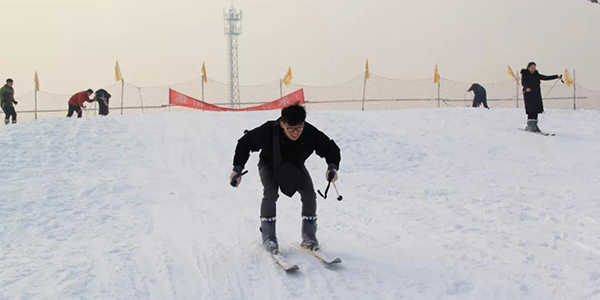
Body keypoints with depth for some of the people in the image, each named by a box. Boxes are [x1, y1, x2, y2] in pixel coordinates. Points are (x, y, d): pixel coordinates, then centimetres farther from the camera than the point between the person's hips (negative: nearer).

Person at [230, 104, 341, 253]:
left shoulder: (311, 134, -32)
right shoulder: (268, 131, -36)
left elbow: (331, 148, -17)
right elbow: (245, 143, -20)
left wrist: (332, 166, -36)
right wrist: (237, 168, -24)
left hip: (296, 166, 2)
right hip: (270, 165, -2)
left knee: (309, 193, -17)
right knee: (270, 193, -26)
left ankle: (308, 236, -1)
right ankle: (268, 236, -11)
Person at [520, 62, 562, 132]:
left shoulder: (536, 75, 15)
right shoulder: (524, 74, -1)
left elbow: (545, 78, 19)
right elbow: (523, 82, -16)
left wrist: (557, 77, 15)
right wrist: (526, 88, -36)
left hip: (536, 95, 5)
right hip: (528, 94, -5)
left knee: (536, 111, 3)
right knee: (531, 111, -13)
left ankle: (534, 125, 12)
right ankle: (529, 125, -9)